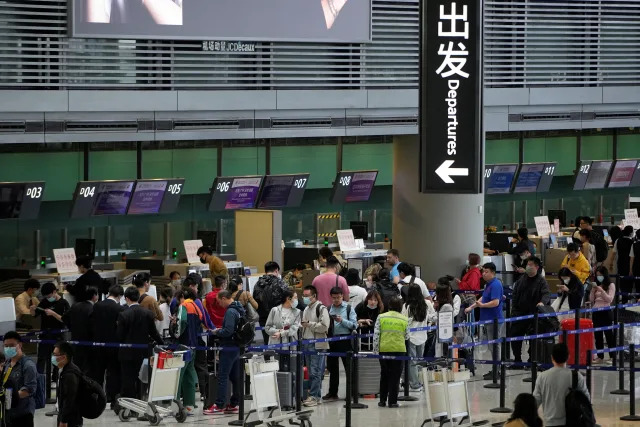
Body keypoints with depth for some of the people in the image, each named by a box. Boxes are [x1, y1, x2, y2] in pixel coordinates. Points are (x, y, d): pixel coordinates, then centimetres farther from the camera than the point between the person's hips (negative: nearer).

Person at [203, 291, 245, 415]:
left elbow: (228, 331, -24)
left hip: (229, 348, -9)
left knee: (222, 377, -6)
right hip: (238, 347, 9)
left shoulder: (230, 312, -17)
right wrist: (220, 331, 13)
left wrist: (217, 332, -7)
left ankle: (219, 406, -6)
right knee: (235, 377, 12)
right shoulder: (239, 310, 12)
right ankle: (234, 404, 16)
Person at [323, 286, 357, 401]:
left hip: (345, 339, -4)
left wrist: (342, 321, -17)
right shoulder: (329, 309, 9)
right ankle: (332, 393, 18)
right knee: (332, 367, 10)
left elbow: (354, 325, -6)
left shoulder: (348, 308, 1)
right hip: (332, 339, 4)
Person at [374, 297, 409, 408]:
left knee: (384, 374, 14)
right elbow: (406, 336, 8)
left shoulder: (381, 317, 2)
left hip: (384, 349, 1)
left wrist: (375, 350, 5)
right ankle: (392, 401, 1)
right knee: (395, 376, 4)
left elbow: (376, 335, -1)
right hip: (399, 349, -1)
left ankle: (382, 400, 15)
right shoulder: (404, 320, 1)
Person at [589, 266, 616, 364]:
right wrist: (593, 290, -5)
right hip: (596, 312, 6)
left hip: (606, 312, -6)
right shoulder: (596, 285, 13)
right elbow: (591, 300, 11)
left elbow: (610, 299, -10)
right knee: (597, 335, 6)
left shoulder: (611, 285, -2)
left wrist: (601, 290, -19)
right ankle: (600, 356, 13)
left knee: (609, 334, -3)